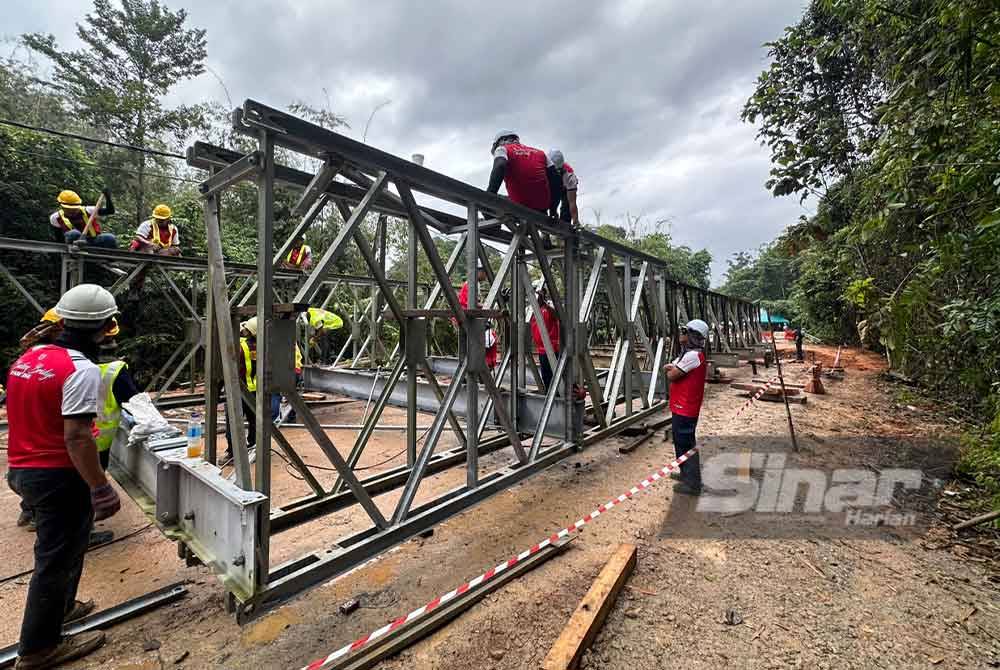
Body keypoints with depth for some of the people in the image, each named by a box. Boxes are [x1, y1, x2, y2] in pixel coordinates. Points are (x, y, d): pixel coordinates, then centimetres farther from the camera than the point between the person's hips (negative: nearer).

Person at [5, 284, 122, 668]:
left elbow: (23, 416, 15)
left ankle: (58, 607, 45)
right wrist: (101, 489, -20)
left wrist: (23, 468, 27)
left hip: (24, 470, 9)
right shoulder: (82, 370, -23)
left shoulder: (28, 358, 6)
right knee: (57, 556, 7)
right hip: (59, 476, -9)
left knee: (59, 546, 26)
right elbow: (76, 437, -27)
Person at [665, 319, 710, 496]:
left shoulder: (692, 356, -21)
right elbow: (667, 367, 15)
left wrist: (672, 370, 0)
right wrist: (674, 368, -5)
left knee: (686, 445, -1)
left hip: (685, 409, -10)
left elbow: (671, 376, -19)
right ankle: (686, 474, 36)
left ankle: (692, 483, 9)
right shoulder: (689, 354, 12)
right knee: (681, 442, 22)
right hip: (682, 407, 10)